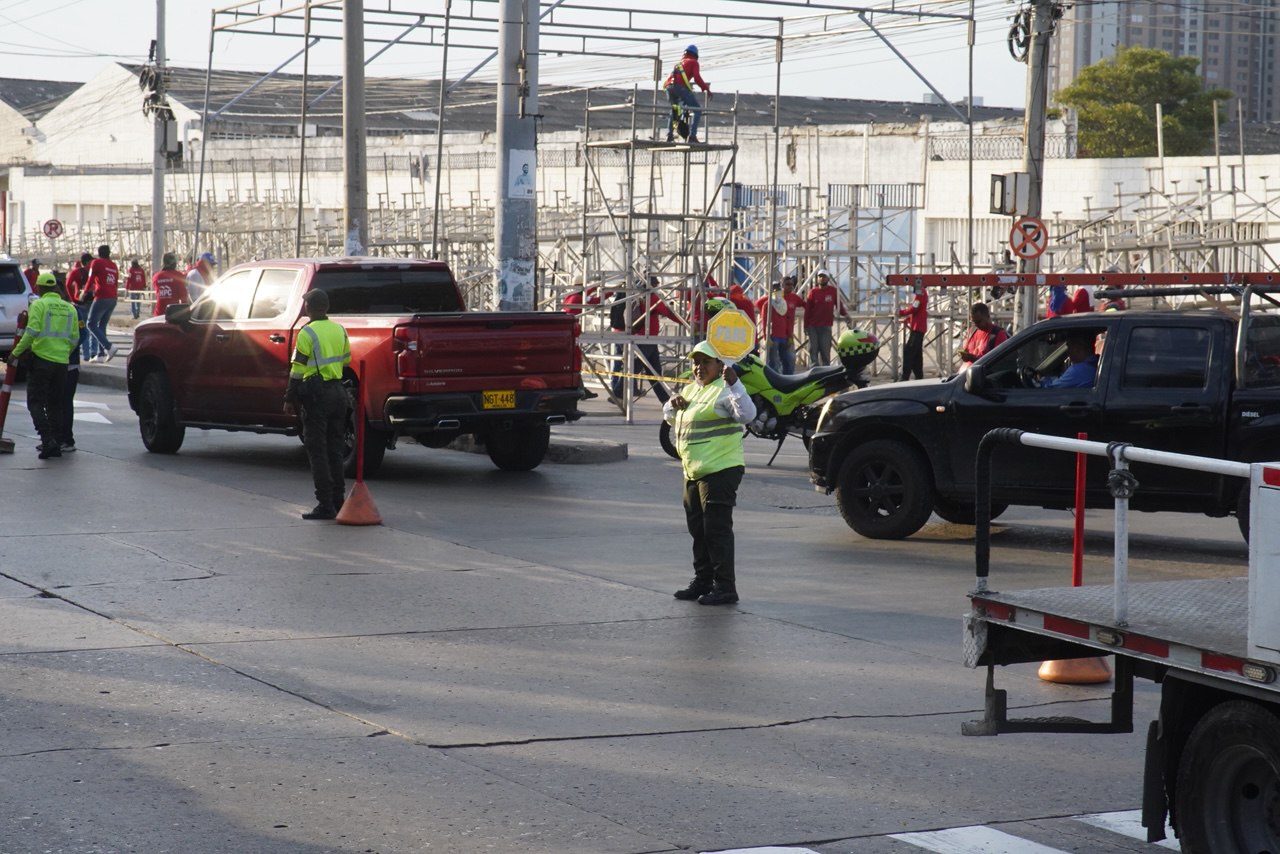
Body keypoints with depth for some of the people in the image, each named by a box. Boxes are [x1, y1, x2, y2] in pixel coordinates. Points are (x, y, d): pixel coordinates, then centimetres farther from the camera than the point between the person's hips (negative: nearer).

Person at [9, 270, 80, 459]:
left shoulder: (39, 305, -6)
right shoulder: (69, 308, 11)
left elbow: (32, 331, -16)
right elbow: (74, 338, 10)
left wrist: (17, 352, -8)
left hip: (41, 359, -5)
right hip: (62, 362, 5)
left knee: (36, 402, -2)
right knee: (55, 404, 14)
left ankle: (48, 440, -16)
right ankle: (54, 444, 14)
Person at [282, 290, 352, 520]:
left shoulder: (308, 333, -12)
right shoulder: (339, 330, 9)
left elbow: (298, 370, -12)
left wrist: (289, 399, -6)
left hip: (317, 395, -7)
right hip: (338, 392, 7)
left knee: (317, 451, -4)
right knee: (334, 449, 14)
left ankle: (325, 505, -7)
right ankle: (338, 500, 16)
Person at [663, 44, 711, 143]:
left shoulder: (679, 62, 34)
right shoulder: (693, 62, 15)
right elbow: (697, 78, 1)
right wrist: (706, 88, 7)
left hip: (668, 86, 6)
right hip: (681, 87, -6)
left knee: (674, 110, 30)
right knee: (697, 110, 0)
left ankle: (669, 135, 24)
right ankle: (692, 136, -15)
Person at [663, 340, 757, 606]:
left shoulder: (724, 390, -9)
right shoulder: (691, 389, 18)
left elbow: (747, 414, -26)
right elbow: (669, 417, 30)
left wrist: (734, 384, -37)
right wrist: (674, 404, 7)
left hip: (720, 471, -9)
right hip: (693, 473, 9)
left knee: (717, 529, -9)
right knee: (698, 530, 15)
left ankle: (725, 587, -6)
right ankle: (702, 581, 26)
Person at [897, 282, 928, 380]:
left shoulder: (919, 291, -13)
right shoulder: (923, 292, 19)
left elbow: (914, 308, -18)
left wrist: (901, 313, -5)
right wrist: (907, 320, 14)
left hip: (917, 327, -10)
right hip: (919, 327, 10)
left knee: (908, 352, -12)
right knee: (917, 354, 12)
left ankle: (905, 377, -15)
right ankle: (919, 377, 14)